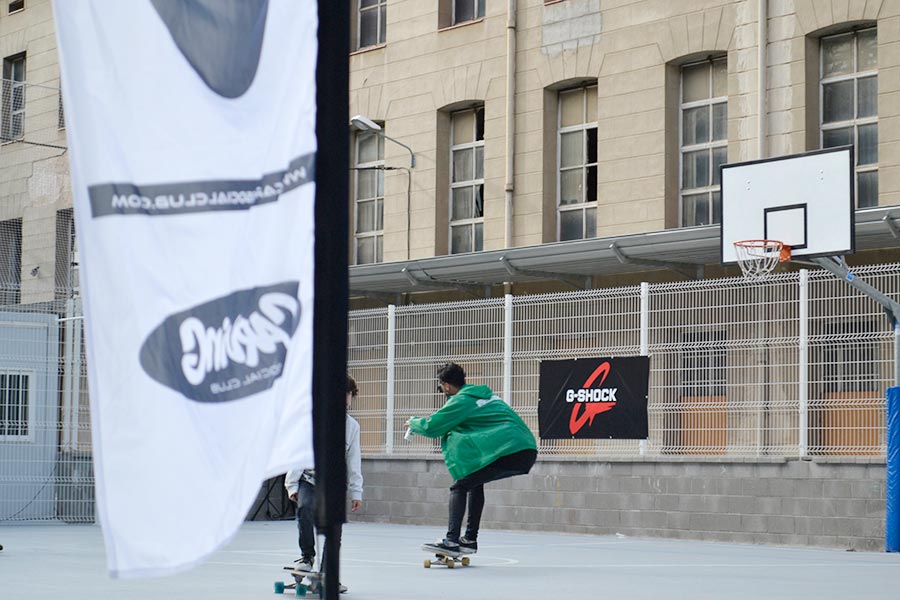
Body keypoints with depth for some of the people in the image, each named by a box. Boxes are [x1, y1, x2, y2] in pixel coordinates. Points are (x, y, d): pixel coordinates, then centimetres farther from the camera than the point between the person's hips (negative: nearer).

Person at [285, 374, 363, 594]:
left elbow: (353, 461, 9)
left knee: (333, 529, 2)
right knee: (305, 510, -30)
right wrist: (292, 485, -8)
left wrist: (356, 492, 5)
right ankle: (307, 556, -13)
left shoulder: (352, 425, 3)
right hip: (308, 479, -3)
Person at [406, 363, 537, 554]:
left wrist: (413, 422, 21)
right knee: (475, 481, 25)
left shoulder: (461, 400, -1)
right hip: (527, 452, 9)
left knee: (460, 487, 0)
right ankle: (470, 539, 24)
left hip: (507, 451, -9)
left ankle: (451, 541, -11)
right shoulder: (485, 394, 25)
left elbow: (431, 427, 0)